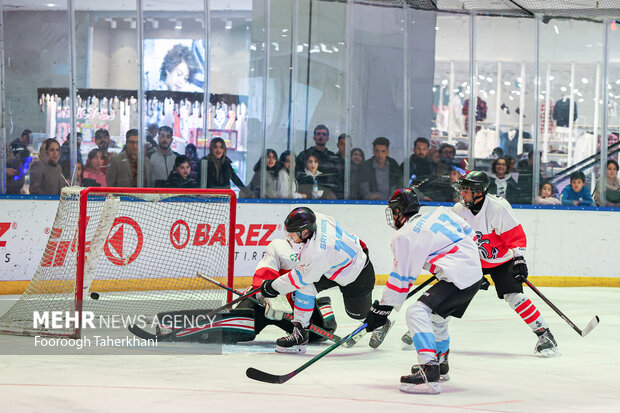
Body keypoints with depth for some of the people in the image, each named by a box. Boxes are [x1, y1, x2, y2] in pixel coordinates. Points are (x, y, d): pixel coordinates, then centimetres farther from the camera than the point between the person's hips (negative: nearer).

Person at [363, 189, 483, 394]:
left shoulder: (404, 236, -5)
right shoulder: (440, 213, 14)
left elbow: (401, 277, -4)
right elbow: (469, 233, 20)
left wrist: (382, 308, 2)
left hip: (457, 279, -9)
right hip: (475, 273, 9)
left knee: (417, 313, -16)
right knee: (436, 316, 28)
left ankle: (429, 371, -28)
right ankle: (440, 364, 45)